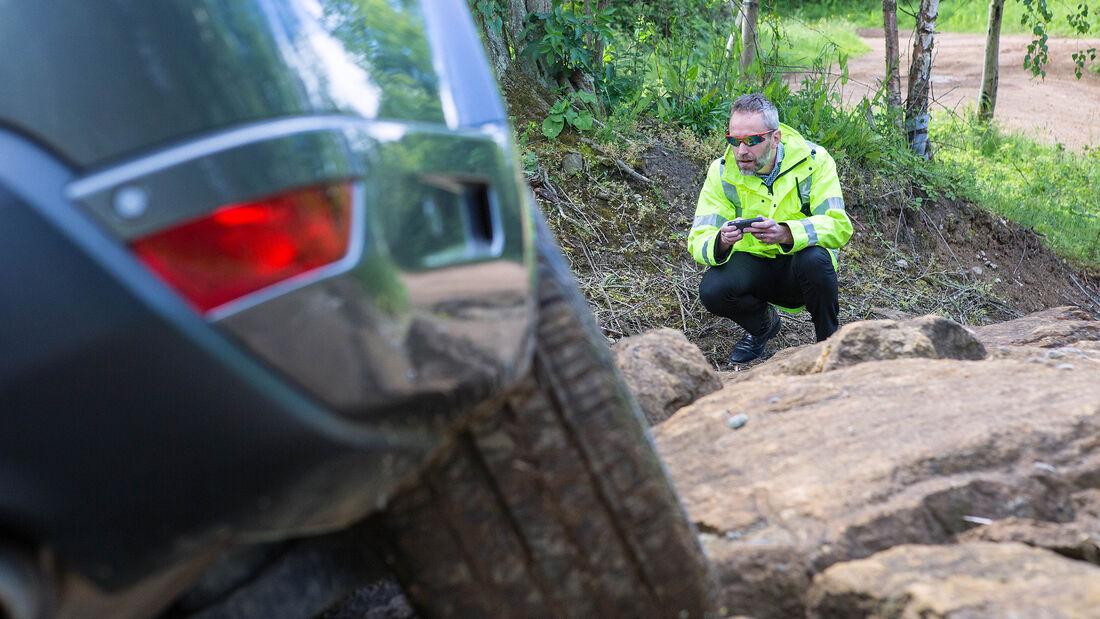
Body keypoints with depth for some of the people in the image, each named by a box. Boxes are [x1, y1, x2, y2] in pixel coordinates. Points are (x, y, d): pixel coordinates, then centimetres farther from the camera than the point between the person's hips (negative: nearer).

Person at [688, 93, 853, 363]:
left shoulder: (814, 160, -16)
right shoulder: (722, 172, -10)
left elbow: (839, 226, -26)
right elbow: (699, 240, -15)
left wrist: (785, 233, -45)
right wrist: (721, 242, -41)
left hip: (799, 269, -1)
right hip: (753, 265, 2)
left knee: (814, 258, -36)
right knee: (712, 290, -28)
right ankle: (762, 324, 8)